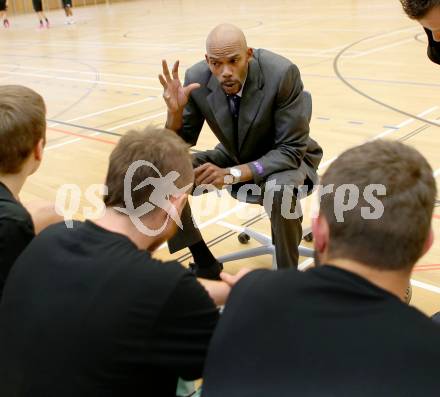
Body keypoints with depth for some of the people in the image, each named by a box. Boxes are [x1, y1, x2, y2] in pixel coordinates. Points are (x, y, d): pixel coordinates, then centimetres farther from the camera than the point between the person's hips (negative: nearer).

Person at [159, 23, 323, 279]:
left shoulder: (282, 73, -30)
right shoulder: (197, 79, -18)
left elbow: (291, 150, -25)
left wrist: (233, 174, -37)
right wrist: (175, 111, -31)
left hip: (287, 157, -4)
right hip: (235, 158, 5)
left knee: (280, 189, -39)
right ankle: (205, 265, 2)